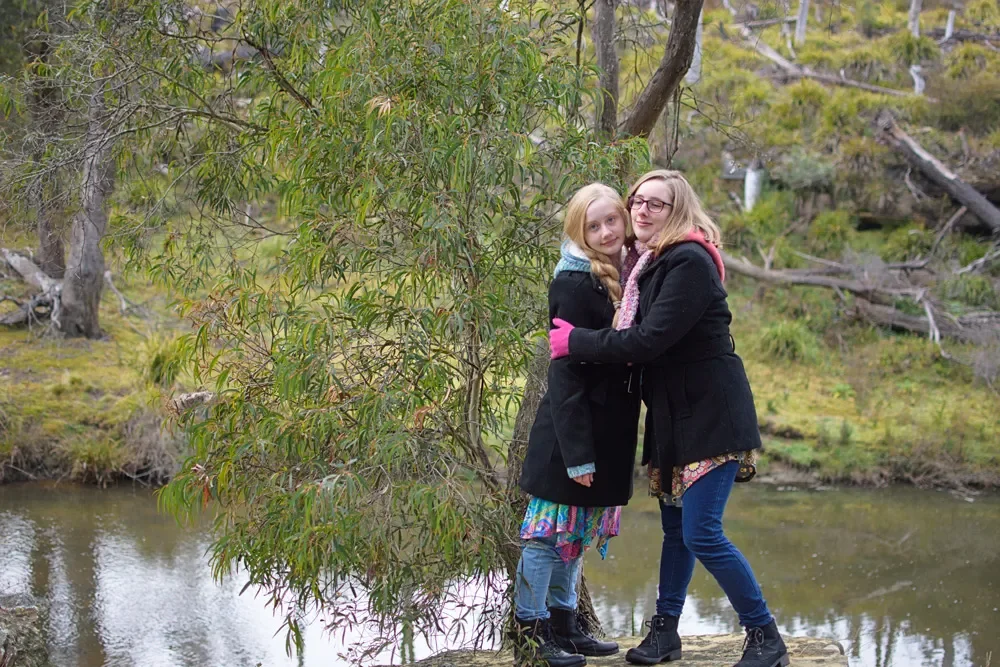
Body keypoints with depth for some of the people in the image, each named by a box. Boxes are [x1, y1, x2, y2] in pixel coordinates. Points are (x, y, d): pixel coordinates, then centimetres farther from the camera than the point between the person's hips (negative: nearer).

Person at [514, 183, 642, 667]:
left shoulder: (625, 278, 7)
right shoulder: (576, 286, -17)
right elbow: (565, 375, -19)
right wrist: (577, 453, -22)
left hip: (608, 433, 8)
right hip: (571, 432, -8)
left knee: (579, 534, 16)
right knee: (551, 531, 2)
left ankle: (563, 622, 27)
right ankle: (531, 628, 12)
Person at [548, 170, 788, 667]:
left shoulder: (690, 263, -18)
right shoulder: (649, 264, 12)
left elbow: (649, 339, -23)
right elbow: (637, 334, 15)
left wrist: (576, 342, -15)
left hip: (710, 414, -9)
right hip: (673, 415, 9)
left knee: (701, 533, -11)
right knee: (675, 528, 15)